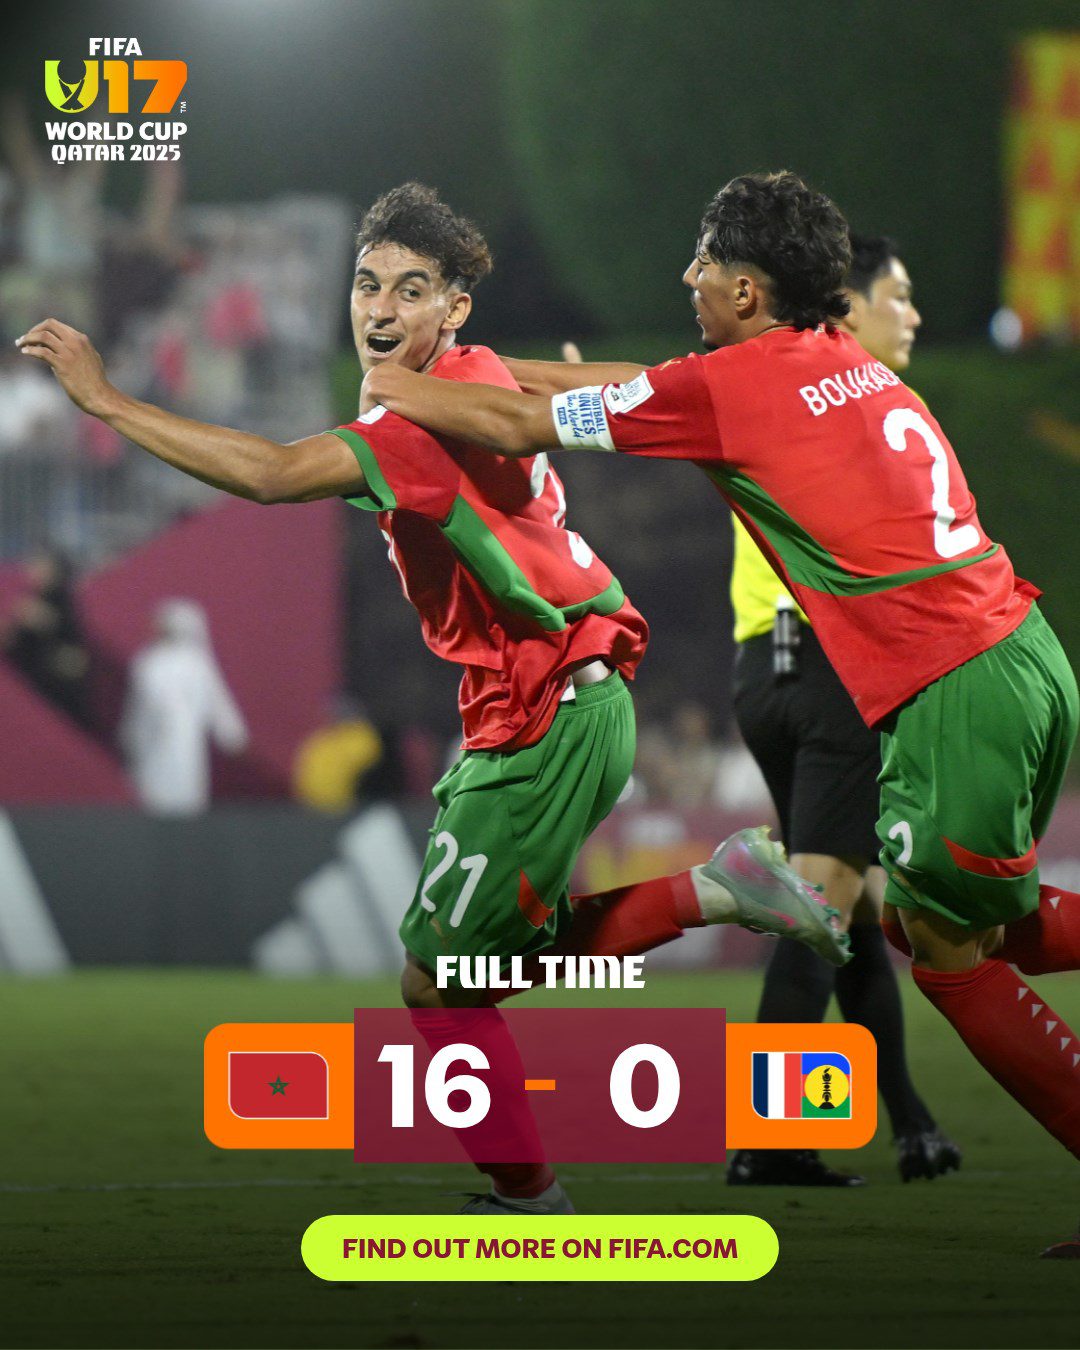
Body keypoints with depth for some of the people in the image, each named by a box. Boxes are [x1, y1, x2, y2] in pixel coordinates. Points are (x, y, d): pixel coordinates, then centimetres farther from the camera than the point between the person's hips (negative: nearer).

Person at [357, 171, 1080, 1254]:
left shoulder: (732, 385, -9)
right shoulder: (839, 355, 15)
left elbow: (518, 429, 1)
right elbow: (649, 388, 29)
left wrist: (398, 390, 18)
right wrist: (466, 367, 33)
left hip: (955, 696, -8)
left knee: (949, 958, 5)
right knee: (952, 918, 20)